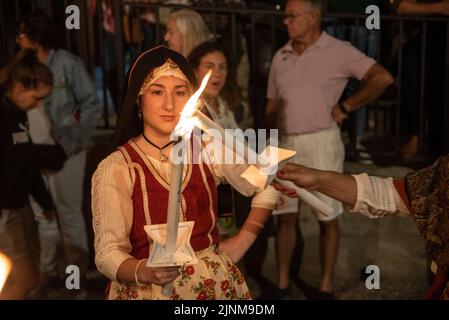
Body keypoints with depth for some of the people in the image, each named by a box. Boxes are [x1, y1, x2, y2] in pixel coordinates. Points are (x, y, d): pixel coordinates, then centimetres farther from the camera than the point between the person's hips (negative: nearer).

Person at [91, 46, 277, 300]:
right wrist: (143, 271, -34)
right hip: (148, 290, -3)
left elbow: (267, 188, 7)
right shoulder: (115, 169, -14)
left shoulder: (209, 150, -5)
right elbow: (108, 253, -16)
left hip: (215, 283, 3)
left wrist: (243, 240, -1)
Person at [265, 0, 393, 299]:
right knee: (285, 216, 7)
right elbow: (272, 107, 13)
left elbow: (383, 78, -14)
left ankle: (326, 288, 17)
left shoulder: (338, 51, -5)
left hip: (321, 143, -4)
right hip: (285, 144, 4)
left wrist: (344, 108, -11)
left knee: (328, 219, 5)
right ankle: (283, 284, 20)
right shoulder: (281, 56, 10)